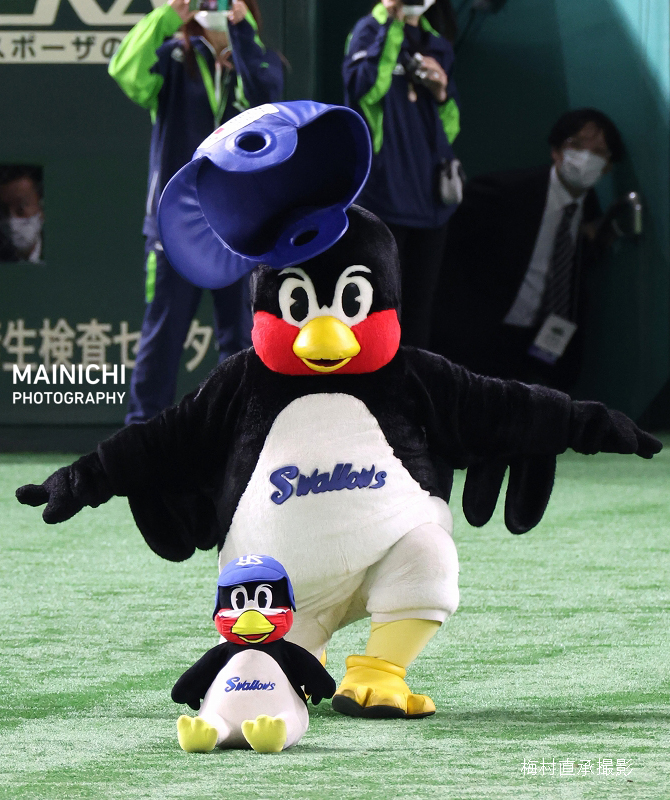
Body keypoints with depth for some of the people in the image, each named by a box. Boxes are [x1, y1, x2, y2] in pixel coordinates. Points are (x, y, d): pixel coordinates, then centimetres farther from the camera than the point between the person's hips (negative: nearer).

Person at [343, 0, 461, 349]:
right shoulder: (370, 30, -3)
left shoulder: (437, 46, 15)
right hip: (384, 193, -6)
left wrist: (442, 92, -3)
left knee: (419, 307, 10)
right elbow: (364, 88, -23)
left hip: (429, 198, 6)